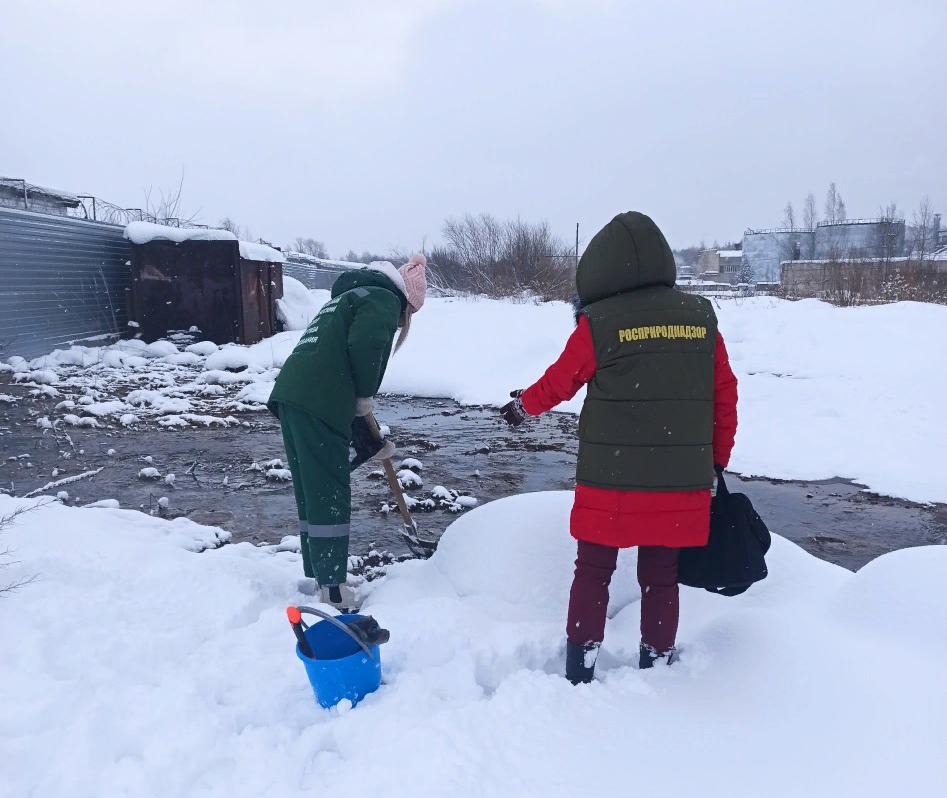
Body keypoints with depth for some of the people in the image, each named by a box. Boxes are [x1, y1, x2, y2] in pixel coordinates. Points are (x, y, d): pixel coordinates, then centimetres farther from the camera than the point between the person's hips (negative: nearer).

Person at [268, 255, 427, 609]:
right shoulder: (384, 299, 3)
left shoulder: (349, 297, 32)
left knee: (310, 492, 17)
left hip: (291, 394, 9)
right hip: (317, 403, -9)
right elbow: (365, 346, -20)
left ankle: (314, 576, 27)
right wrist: (365, 395, -1)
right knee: (330, 496, -3)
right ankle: (332, 589, 3)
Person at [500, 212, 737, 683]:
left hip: (610, 481, -3)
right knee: (660, 578, 14)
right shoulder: (702, 317, 2)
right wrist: (717, 463, 16)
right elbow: (725, 396, 6)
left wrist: (523, 406, 24)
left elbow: (559, 382, 3)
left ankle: (579, 676, 19)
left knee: (593, 574, 11)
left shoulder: (598, 323, -10)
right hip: (681, 482, 3)